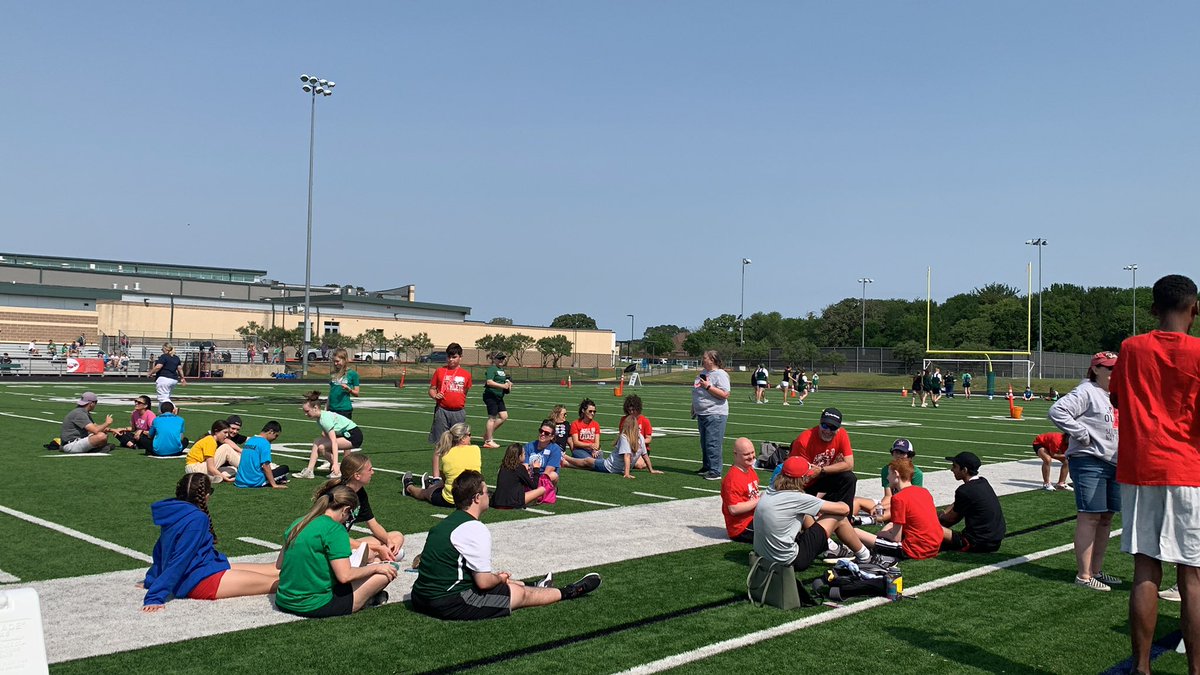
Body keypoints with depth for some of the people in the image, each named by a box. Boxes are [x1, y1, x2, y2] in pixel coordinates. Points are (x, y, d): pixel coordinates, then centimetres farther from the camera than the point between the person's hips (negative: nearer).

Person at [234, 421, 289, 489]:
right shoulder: (265, 443, -11)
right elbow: (265, 466, -17)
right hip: (255, 482, -8)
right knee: (285, 468, 4)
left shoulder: (249, 440, 15)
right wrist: (274, 485, -16)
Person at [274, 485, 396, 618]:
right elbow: (344, 576, -18)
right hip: (315, 607, -8)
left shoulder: (298, 523, 9)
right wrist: (376, 567, -3)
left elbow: (278, 564, 16)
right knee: (385, 573, -4)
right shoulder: (335, 529, -14)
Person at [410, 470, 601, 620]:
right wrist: (500, 579, 7)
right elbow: (483, 582, -17)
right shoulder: (475, 529, -17)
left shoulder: (444, 524, 11)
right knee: (521, 593, 9)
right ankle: (568, 593, 28)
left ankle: (534, 588, 48)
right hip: (449, 604, -8)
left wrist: (495, 576, 17)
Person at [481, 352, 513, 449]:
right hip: (490, 396, -9)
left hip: (499, 397, 9)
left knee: (504, 416, 6)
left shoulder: (502, 370, 18)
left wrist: (508, 385, 9)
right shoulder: (492, 368, -11)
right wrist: (503, 386, -23)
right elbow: (489, 382, -23)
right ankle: (488, 441, 5)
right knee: (492, 418, -5)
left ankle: (487, 433, 18)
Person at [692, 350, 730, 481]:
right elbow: (696, 393, 25)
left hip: (715, 415, -9)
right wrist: (693, 408, 25)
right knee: (704, 444, 16)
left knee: (713, 444, -11)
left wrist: (708, 386, -21)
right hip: (702, 414, 9)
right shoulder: (703, 373, 15)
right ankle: (706, 467, 26)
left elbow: (724, 394, -22)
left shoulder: (720, 374, -12)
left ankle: (715, 471, -8)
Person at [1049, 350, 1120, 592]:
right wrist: (1082, 435, -18)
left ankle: (1096, 570, 23)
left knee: (1106, 519, 12)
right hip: (1089, 463, -9)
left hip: (1113, 463, 9)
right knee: (1090, 517, -8)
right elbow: (1057, 411, -22)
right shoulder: (1086, 392, -9)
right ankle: (1083, 575, -4)